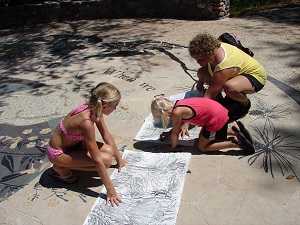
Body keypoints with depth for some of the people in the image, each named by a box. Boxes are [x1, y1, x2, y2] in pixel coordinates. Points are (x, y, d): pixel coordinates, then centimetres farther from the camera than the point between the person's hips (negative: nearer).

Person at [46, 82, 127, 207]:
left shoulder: (94, 109, -11)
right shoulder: (86, 122, -35)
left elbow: (107, 135, 4)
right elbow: (97, 160, -33)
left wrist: (119, 158, 11)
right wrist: (110, 190, -26)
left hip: (73, 143, 8)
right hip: (58, 153, -8)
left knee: (109, 150, -6)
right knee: (105, 160, -21)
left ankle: (68, 163, 8)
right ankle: (62, 168, -4)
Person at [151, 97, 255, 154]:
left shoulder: (176, 113, -17)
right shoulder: (178, 104, 9)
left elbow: (175, 132, -5)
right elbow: (180, 124, 26)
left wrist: (172, 146, 11)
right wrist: (168, 133, 26)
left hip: (216, 119, -9)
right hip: (219, 110, 9)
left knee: (202, 147, 5)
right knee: (202, 136, 27)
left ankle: (235, 142, -4)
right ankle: (235, 129, 19)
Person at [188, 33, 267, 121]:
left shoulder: (223, 67, -39)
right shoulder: (213, 48, -17)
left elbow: (209, 95, -35)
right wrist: (201, 81, 6)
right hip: (239, 72, 8)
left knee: (230, 88, -42)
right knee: (201, 73, -5)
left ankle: (245, 103, -8)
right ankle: (220, 99, 11)